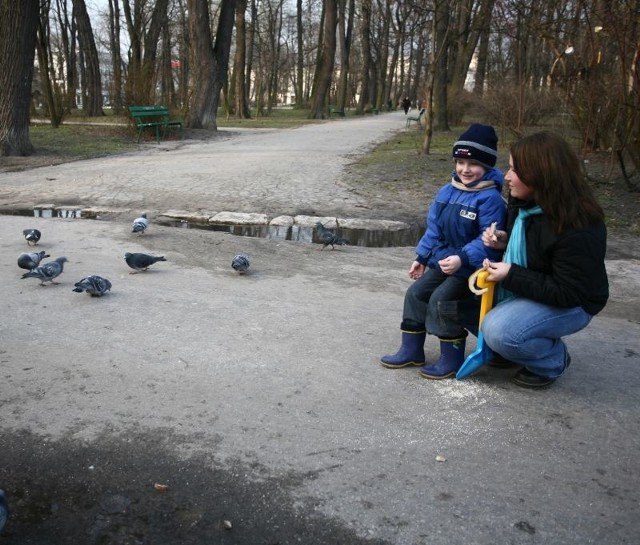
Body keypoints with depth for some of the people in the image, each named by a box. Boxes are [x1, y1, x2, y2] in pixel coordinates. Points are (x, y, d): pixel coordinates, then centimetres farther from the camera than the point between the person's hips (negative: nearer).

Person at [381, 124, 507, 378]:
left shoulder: (490, 198, -18)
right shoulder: (448, 191, 6)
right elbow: (434, 229, 13)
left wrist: (462, 258, -34)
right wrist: (422, 257, 13)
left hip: (470, 268, -8)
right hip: (442, 261, 8)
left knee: (441, 300, -20)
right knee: (416, 293, 5)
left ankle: (451, 358, -4)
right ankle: (411, 350, 16)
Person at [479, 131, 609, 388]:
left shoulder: (578, 228, -31)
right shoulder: (524, 202, -6)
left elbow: (567, 293, -28)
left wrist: (511, 276, -31)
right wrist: (504, 240, -8)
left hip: (570, 305, -8)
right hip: (524, 289, 8)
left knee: (498, 331, -28)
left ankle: (554, 360, 0)